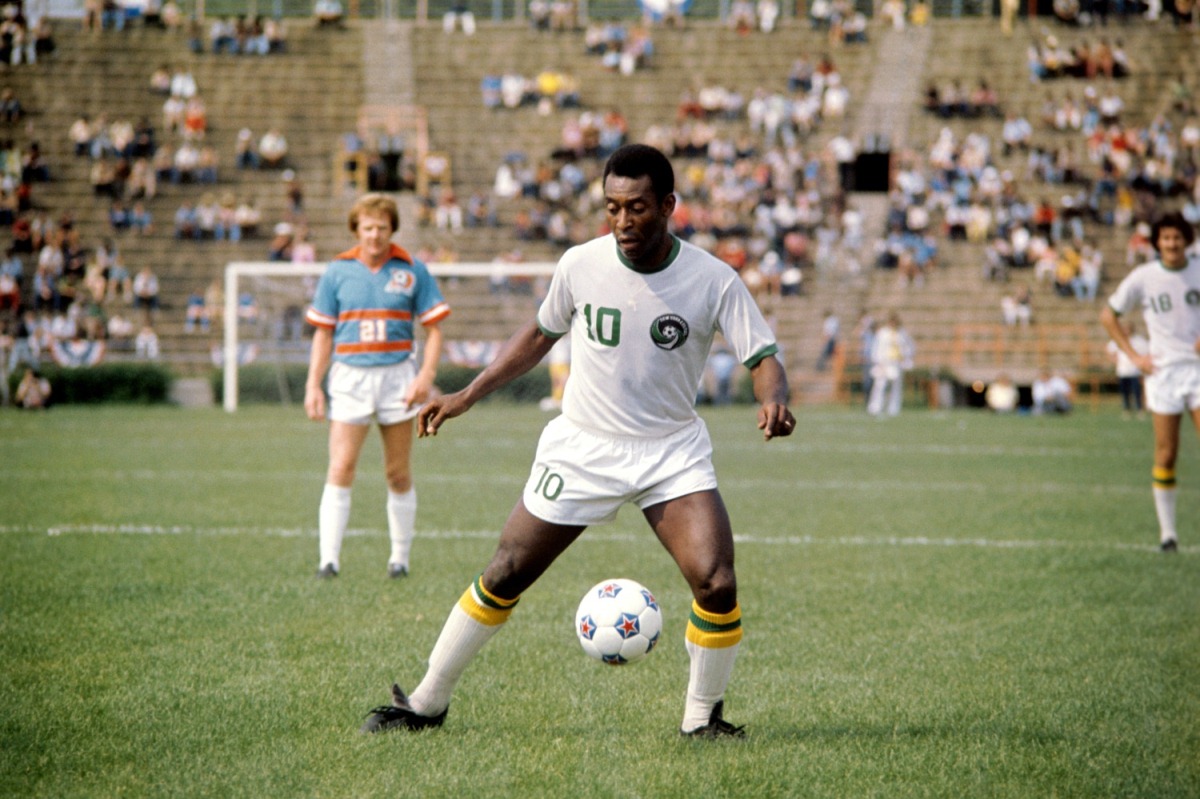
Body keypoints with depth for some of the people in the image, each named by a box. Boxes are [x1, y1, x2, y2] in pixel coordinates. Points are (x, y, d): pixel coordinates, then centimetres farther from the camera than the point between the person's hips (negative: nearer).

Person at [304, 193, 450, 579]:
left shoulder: (412, 271, 3)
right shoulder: (337, 271, 5)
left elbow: (434, 329, 4)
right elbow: (323, 333, 10)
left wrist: (426, 376, -10)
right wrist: (313, 384, 3)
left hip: (397, 376, 0)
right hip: (349, 377, 0)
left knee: (399, 474, 6)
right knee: (340, 470, -10)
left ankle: (400, 558, 16)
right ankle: (329, 559, -10)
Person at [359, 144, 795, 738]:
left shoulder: (713, 281, -14)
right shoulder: (580, 265, -7)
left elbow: (762, 357, -12)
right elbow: (542, 333, 10)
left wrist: (773, 400, -36)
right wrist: (470, 395, 8)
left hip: (672, 454, -1)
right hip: (581, 447, 1)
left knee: (717, 584, -19)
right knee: (504, 577, 2)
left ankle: (702, 718, 3)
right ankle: (426, 704, 17)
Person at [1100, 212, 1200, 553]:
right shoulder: (1143, 277, -1)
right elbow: (1108, 315, 10)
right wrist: (1134, 356, 2)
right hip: (1163, 371, -1)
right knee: (1166, 454, -1)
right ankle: (1167, 529, 8)